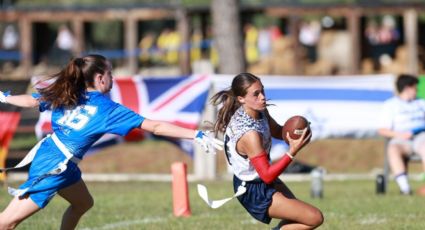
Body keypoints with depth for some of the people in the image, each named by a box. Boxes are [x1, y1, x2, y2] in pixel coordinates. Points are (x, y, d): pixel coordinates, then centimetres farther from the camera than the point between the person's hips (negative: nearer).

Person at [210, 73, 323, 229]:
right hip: (255, 191, -9)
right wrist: (292, 152, -37)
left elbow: (277, 131, 11)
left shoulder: (260, 111, -9)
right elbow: (267, 176, -30)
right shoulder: (249, 134, -35)